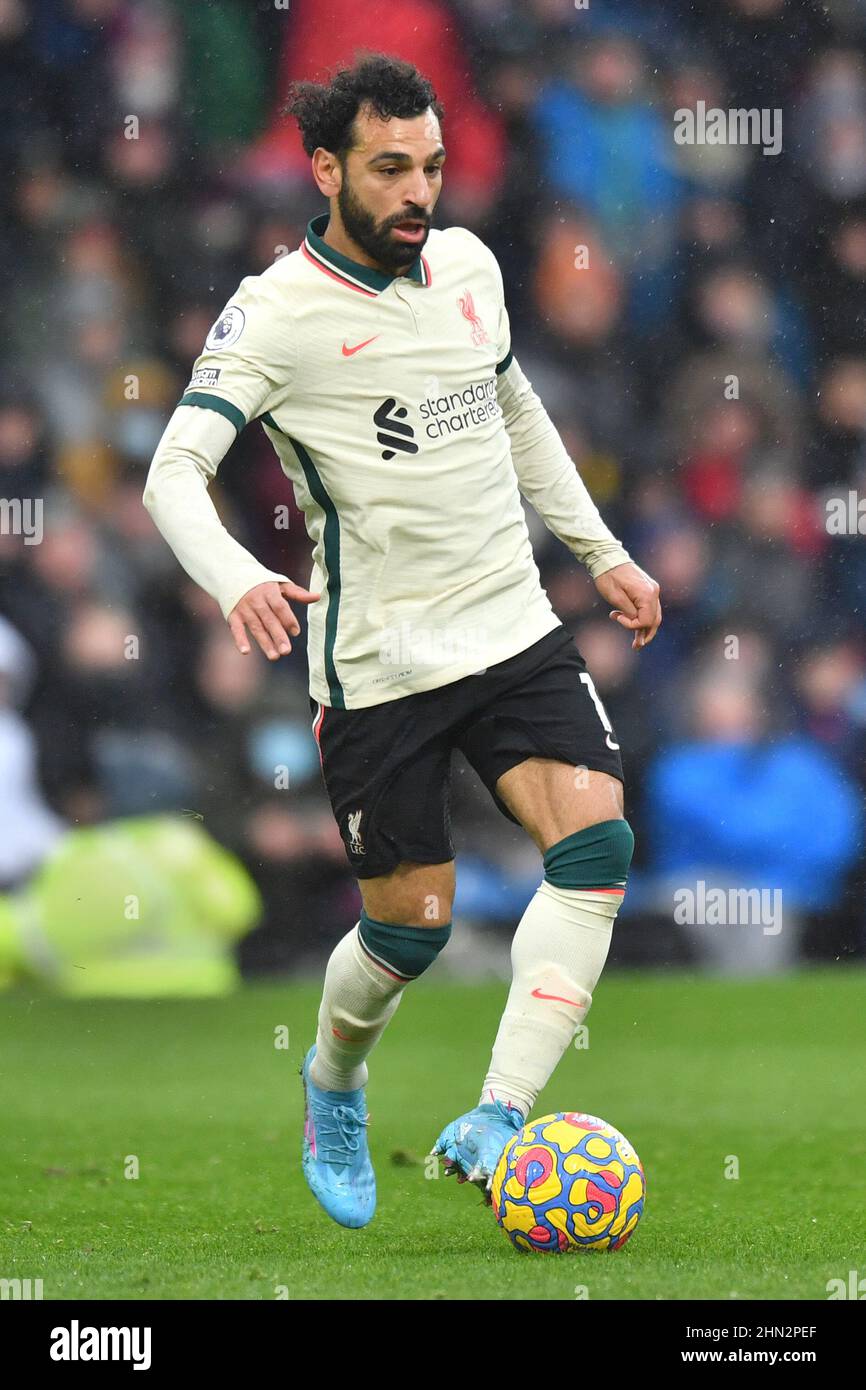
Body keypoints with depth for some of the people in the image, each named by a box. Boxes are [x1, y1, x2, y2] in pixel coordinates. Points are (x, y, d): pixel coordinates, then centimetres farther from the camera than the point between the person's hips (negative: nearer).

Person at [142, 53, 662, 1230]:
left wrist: (601, 550, 25)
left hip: (515, 630, 5)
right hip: (376, 665, -5)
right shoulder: (275, 313, -12)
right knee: (410, 929, 2)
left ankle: (496, 1122, -23)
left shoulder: (468, 265, 7)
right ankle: (334, 1083, 36)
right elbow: (174, 471, -21)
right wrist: (234, 579, -40)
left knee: (597, 842, -19)